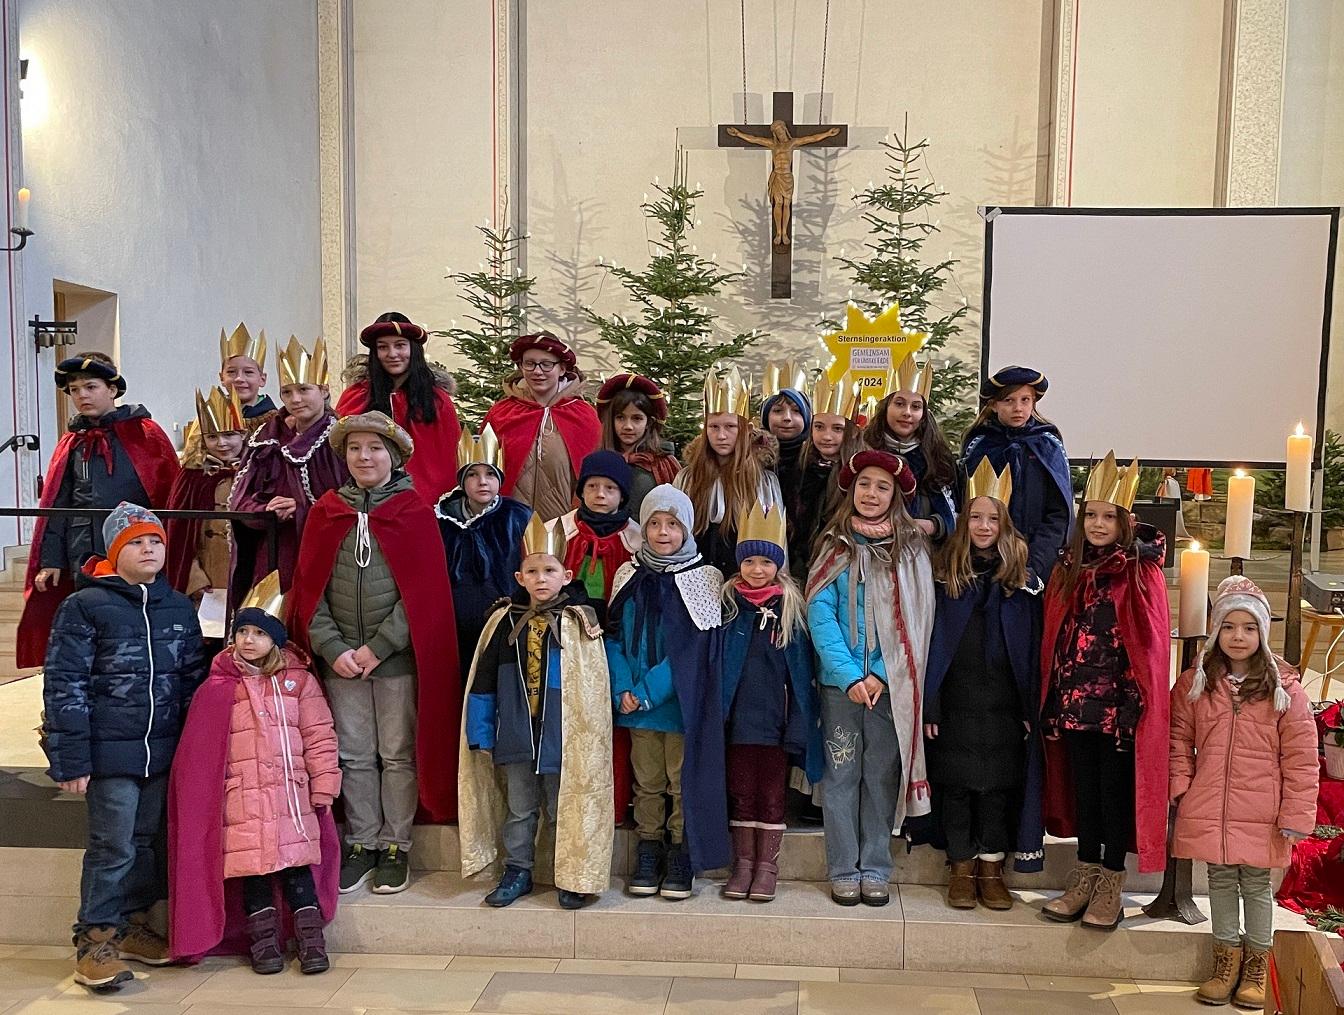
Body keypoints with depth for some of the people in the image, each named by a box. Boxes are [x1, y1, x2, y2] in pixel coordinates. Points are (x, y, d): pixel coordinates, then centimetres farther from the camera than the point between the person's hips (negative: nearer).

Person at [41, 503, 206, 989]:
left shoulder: (179, 608, 10)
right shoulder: (84, 606, -6)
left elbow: (193, 679, 15)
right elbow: (65, 686, -9)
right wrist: (71, 760, -12)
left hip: (163, 750, 5)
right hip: (110, 752, -5)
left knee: (147, 842, 14)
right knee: (112, 848, -2)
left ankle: (132, 925, 29)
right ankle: (95, 938, 12)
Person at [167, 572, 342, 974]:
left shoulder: (299, 680, 5)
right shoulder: (218, 689, 2)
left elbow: (319, 737, 4)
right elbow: (200, 751, 3)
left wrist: (323, 787, 0)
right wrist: (208, 796, 0)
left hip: (293, 794, 0)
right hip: (242, 797, 0)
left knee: (297, 863, 0)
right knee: (252, 865, 1)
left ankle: (311, 938, 8)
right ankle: (263, 940, 14)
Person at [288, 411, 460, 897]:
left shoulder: (415, 512, -1)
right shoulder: (325, 512, 7)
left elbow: (424, 589, -7)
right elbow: (309, 587, 4)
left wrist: (378, 646, -12)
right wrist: (332, 647, -8)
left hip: (397, 657, -3)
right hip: (340, 660, 3)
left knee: (399, 755, 4)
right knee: (354, 756, 9)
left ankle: (395, 848, 16)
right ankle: (362, 844, 21)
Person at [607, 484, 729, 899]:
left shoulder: (703, 579, -4)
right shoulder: (630, 577, 7)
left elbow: (693, 650, -11)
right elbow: (614, 637, 5)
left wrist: (648, 691, -16)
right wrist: (623, 690, -10)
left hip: (683, 704, -3)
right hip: (637, 706, 3)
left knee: (684, 782, 3)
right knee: (647, 783, 11)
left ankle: (681, 862, 14)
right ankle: (648, 858, 21)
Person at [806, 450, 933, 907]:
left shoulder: (912, 549, 4)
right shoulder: (834, 547, 4)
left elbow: (916, 619, -2)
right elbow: (820, 614, -4)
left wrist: (881, 674, -12)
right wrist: (849, 676, -14)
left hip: (890, 683, 0)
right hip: (840, 682, 0)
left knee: (882, 775, 6)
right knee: (842, 774, 4)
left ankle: (875, 870, 15)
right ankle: (844, 871, 12)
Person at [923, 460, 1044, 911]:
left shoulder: (1019, 576, 5)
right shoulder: (945, 573, 2)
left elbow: (1032, 647, 4)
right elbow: (931, 641, -1)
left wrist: (1031, 706, -2)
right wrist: (929, 704, -7)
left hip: (1004, 703, 1)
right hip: (956, 700, -1)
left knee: (999, 785, 5)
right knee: (957, 785, 5)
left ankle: (992, 869, 18)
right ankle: (962, 869, 17)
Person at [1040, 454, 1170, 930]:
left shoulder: (1142, 573, -5)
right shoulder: (1067, 571, 7)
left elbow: (1152, 644, -7)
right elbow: (1053, 640, 9)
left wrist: (1139, 701, -13)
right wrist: (1051, 700, 5)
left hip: (1122, 703, -4)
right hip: (1076, 699, 4)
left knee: (1117, 790, 3)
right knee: (1083, 787, 12)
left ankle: (1111, 885, 14)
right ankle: (1084, 875, 23)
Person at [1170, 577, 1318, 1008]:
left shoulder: (1284, 687, -5)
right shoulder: (1194, 683, 2)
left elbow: (1301, 757, -5)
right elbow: (1180, 739, 9)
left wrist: (1296, 813, -7)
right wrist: (1181, 787, -1)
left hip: (1260, 815, -2)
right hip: (1208, 809, 2)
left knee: (1256, 883, 9)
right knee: (1221, 880, 13)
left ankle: (1256, 965, 26)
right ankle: (1226, 959, 28)